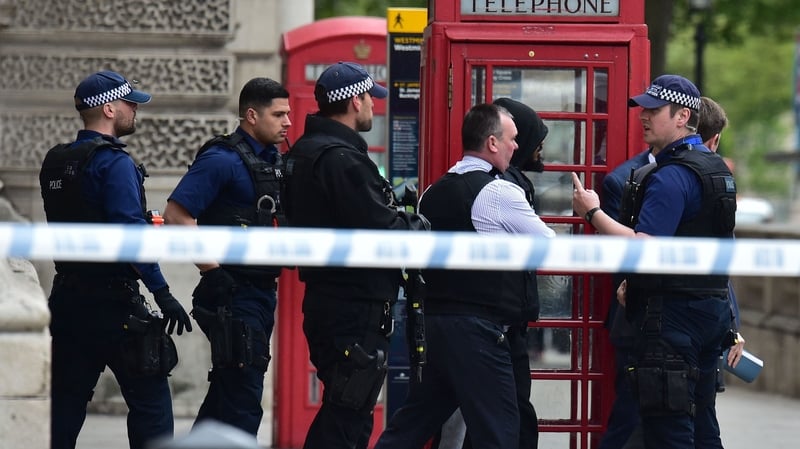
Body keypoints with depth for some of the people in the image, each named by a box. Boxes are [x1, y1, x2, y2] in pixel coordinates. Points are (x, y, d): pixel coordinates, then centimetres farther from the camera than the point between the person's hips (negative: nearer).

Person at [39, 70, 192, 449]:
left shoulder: (55, 163, 12)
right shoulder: (113, 162, -14)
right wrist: (162, 293, -19)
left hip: (68, 299, 8)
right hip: (112, 302, -8)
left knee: (65, 403, 10)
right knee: (150, 403, -2)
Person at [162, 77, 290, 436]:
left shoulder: (273, 161, 13)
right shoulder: (222, 160, -13)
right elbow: (176, 215, -20)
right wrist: (213, 271, -19)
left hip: (261, 294, 9)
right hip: (232, 297, -9)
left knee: (226, 393, 16)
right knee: (242, 400, -8)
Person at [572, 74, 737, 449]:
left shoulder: (672, 177, -18)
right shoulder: (714, 167, 15)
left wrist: (593, 213, -15)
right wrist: (635, 283, 19)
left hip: (673, 316, -10)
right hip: (712, 308, 10)